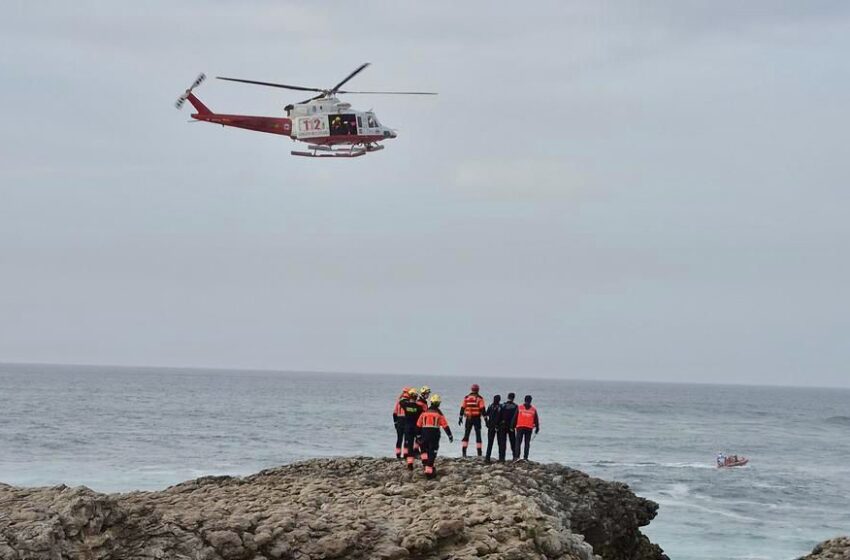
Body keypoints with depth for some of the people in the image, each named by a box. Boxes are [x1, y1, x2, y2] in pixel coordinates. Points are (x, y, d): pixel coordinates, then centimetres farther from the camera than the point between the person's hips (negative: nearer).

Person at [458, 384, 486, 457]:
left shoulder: (466, 398, 5)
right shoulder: (479, 398, -4)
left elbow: (462, 408, 5)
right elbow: (483, 409, -8)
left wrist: (460, 418, 12)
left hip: (468, 419, 2)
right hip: (477, 418, -2)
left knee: (466, 434, 8)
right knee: (478, 435, 5)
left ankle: (464, 452, 0)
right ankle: (479, 453, 3)